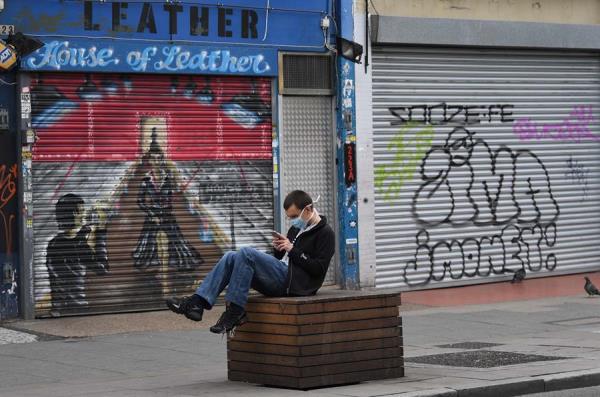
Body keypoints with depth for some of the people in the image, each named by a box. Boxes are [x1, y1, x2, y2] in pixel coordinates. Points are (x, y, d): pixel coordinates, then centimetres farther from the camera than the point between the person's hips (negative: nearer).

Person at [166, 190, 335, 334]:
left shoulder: (325, 233, 0)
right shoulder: (296, 229, 25)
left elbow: (319, 268, -12)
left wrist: (293, 250, -11)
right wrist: (279, 249, 7)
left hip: (295, 282, -9)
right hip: (280, 278, 9)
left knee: (247, 253, -25)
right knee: (231, 257, -8)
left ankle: (234, 311, -27)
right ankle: (198, 302, -22)